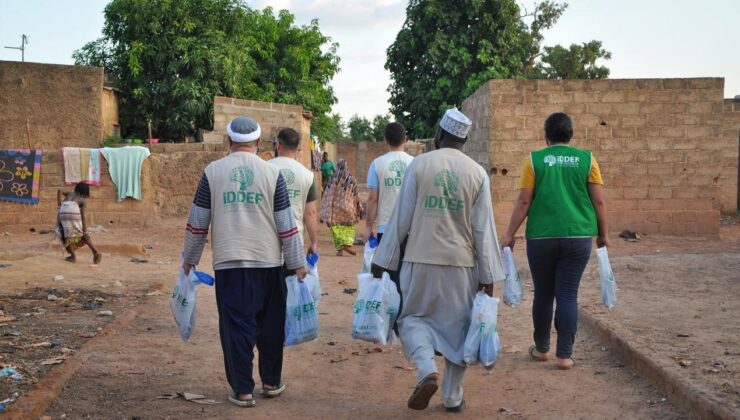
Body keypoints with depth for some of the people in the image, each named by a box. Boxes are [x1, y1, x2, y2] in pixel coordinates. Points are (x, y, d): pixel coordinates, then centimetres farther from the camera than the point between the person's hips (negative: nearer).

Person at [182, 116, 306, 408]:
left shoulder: (213, 172, 1)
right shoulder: (272, 173, 0)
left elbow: (197, 222, 5)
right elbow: (286, 225, 0)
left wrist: (190, 259, 18)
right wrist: (297, 263, 8)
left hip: (229, 263, 0)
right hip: (269, 262, 1)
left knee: (236, 326, 4)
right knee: (270, 325, 14)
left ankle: (243, 390, 6)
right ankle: (271, 382, 23)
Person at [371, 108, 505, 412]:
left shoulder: (419, 164, -4)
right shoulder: (478, 173, 0)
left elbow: (401, 218, -3)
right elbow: (483, 229, -1)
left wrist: (382, 260, 5)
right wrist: (488, 276, 4)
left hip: (422, 261, -1)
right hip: (462, 263, 1)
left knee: (413, 318, 13)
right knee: (457, 326, 14)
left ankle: (427, 370, -13)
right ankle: (453, 397, 18)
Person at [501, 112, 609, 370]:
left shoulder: (534, 160, 0)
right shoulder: (586, 160, 2)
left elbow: (523, 201, -4)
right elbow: (599, 201, 2)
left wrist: (510, 235, 2)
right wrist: (603, 234, 13)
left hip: (541, 237, 0)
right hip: (578, 237, 0)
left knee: (543, 294, 13)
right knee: (568, 295, 4)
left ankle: (541, 349, 26)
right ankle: (564, 355, 4)